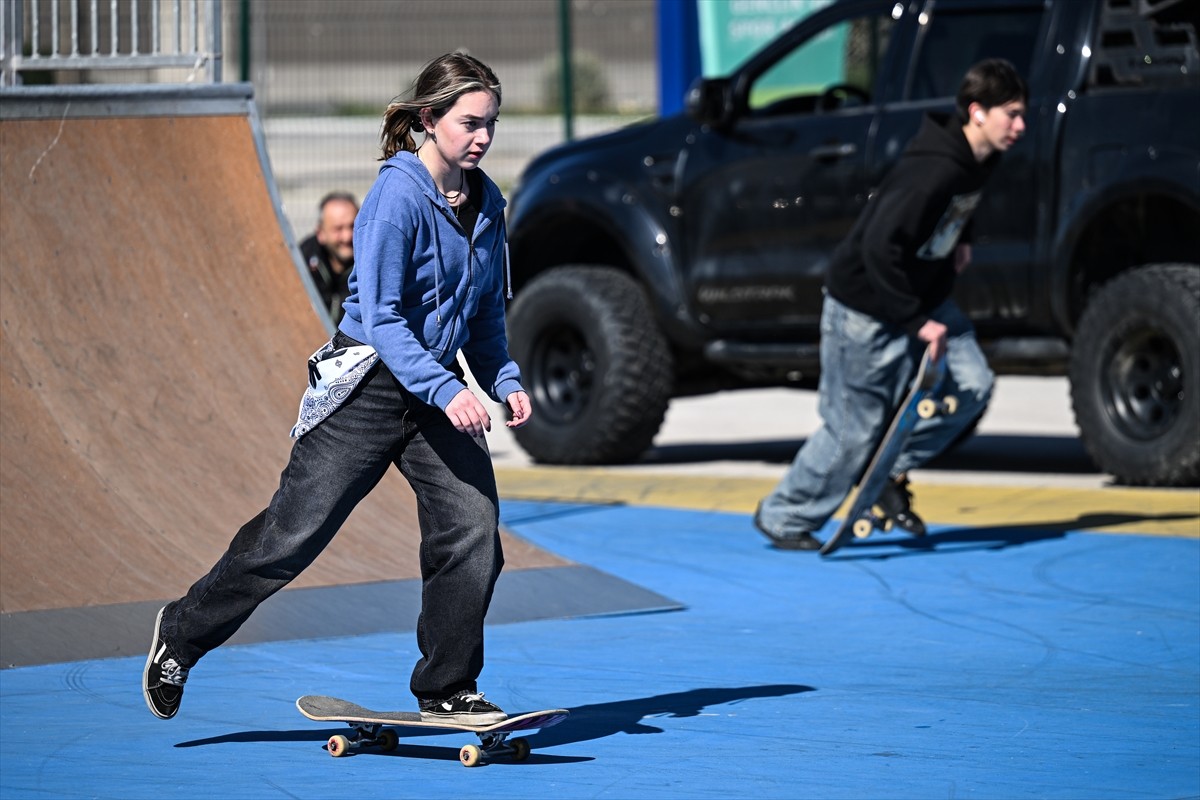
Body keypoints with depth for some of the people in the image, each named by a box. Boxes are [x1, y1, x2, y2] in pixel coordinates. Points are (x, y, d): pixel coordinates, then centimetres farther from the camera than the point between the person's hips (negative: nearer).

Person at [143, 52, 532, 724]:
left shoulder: (485, 204, 6)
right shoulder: (397, 198, -17)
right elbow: (381, 318, -21)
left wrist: (505, 380, 2)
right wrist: (445, 391, -30)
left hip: (441, 384, 6)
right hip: (370, 384, -6)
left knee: (474, 532, -8)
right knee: (295, 531, -2)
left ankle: (448, 692, 5)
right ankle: (183, 633, 17)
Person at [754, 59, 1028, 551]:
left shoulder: (980, 161, -2)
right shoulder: (933, 170, -30)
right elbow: (880, 247, -32)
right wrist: (916, 321, -27)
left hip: (920, 297, 9)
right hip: (865, 308, -9)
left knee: (972, 384, -5)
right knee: (854, 428, -1)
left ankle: (892, 472, 11)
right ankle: (783, 518, 18)